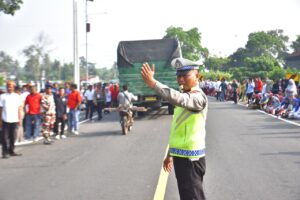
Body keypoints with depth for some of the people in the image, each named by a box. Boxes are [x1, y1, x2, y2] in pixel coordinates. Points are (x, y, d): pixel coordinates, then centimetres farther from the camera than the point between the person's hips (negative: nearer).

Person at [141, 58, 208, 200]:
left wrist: (153, 83, -46)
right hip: (180, 155, 9)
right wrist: (170, 154, 23)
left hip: (191, 157, -9)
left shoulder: (199, 97, -16)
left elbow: (178, 99, -39)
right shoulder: (185, 96, 14)